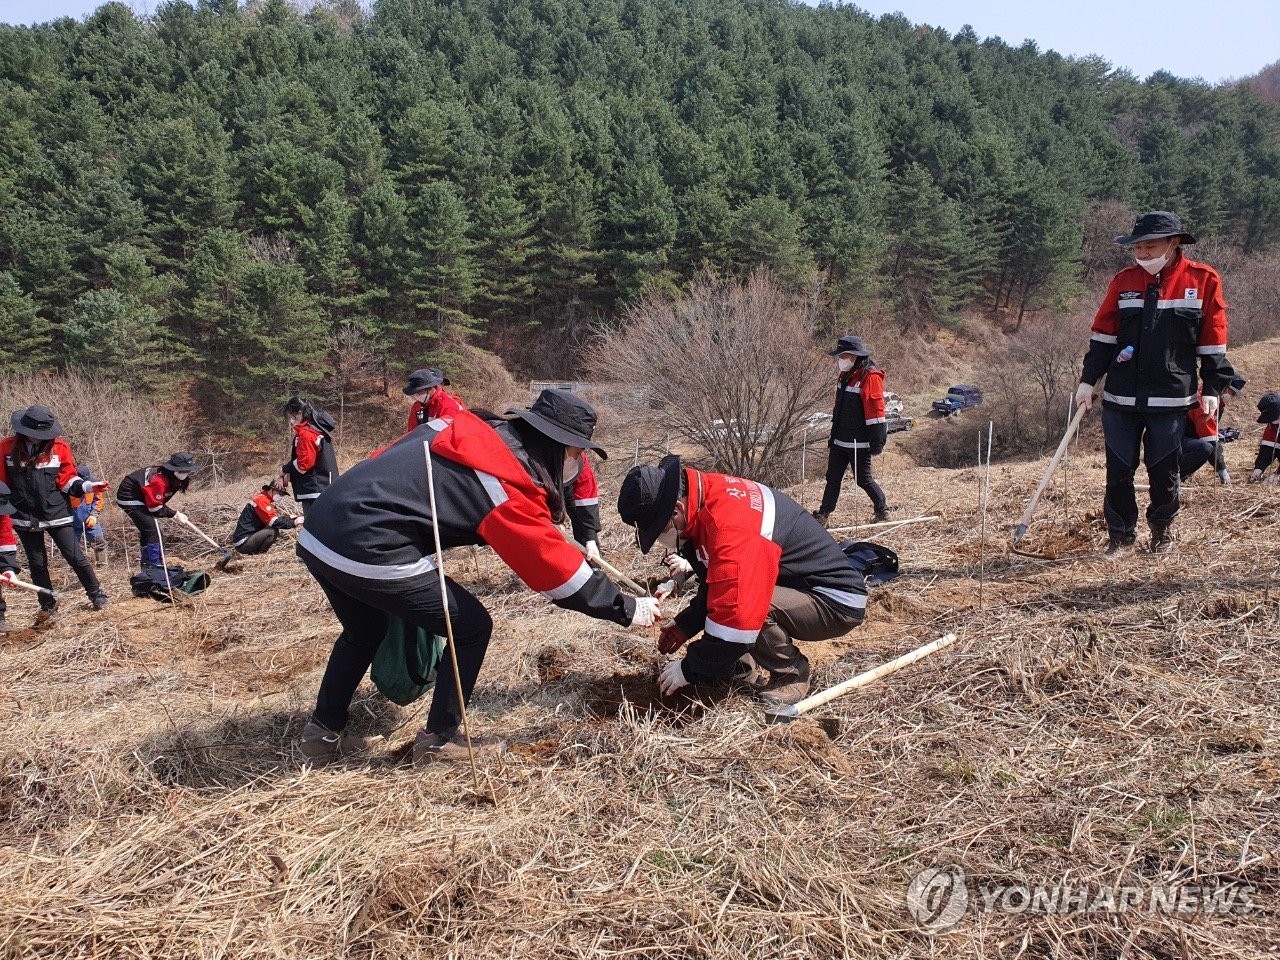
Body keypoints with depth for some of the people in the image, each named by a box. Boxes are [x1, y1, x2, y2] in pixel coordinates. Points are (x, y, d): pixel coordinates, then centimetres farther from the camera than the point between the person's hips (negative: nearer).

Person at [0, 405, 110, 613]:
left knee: (75, 557, -3)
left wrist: (86, 486, -16)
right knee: (37, 563, 11)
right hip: (25, 517, 1)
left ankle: (96, 594, 13)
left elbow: (67, 479, 1)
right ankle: (48, 607, 23)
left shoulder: (59, 447, -3)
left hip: (56, 514, -1)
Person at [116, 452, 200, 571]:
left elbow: (159, 501, 11)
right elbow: (154, 507, -25)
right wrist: (175, 514, -18)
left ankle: (146, 565, 31)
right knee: (152, 530, -15)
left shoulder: (172, 477, -3)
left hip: (140, 497, 11)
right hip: (129, 498, -11)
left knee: (147, 531, 18)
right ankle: (155, 567, -11)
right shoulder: (159, 480, -32)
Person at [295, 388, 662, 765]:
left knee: (364, 632, 33)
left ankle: (322, 734, 39)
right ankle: (438, 741, 17)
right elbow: (555, 565, -7)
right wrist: (627, 609, 2)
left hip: (317, 535, 9)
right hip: (370, 552, -9)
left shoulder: (470, 431, 13)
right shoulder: (508, 482, -9)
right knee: (471, 628, 7)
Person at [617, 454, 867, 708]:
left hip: (836, 602, -9)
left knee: (742, 600, -31)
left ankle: (790, 675, -7)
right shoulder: (708, 495, -2)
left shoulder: (731, 527, -31)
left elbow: (736, 617, -32)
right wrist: (685, 625, 9)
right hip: (797, 586, 9)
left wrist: (689, 670, -19)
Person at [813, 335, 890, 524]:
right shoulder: (845, 376, 13)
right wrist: (833, 437, 21)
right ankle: (823, 514, 14)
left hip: (859, 443, -8)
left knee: (863, 479, 0)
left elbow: (875, 410, -18)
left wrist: (877, 441, -20)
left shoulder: (870, 377, -15)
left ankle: (882, 510, 18)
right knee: (833, 478, 9)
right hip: (840, 441, 8)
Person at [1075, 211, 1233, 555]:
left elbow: (1212, 340, 2)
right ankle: (1120, 532, 19)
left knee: (1163, 469, 6)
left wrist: (1211, 388, 0)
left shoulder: (1203, 280, -1)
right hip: (1120, 397, 2)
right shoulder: (1124, 280, 4)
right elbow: (1103, 335, 8)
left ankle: (1163, 529, 28)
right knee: (1118, 469, 4)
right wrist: (1088, 380, 4)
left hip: (1171, 397, -2)